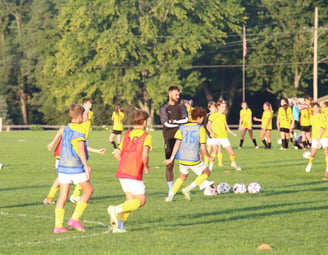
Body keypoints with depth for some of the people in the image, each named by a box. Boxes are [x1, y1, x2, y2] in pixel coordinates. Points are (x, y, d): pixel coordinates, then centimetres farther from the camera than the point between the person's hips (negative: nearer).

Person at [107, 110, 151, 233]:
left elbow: (117, 154, 13)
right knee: (141, 201, 1)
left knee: (131, 200, 12)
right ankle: (117, 209, -18)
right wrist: (146, 167, 0)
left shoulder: (127, 135, 14)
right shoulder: (146, 136, -4)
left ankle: (119, 225, -4)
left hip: (122, 172, 7)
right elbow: (144, 155, -18)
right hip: (134, 174, -7)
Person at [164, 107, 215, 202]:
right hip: (194, 160, -5)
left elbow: (177, 143, -1)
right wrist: (210, 157, 8)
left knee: (182, 177, 27)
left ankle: (170, 196, 13)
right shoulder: (200, 129, -6)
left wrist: (171, 158, 0)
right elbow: (203, 147, -8)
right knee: (206, 172, 17)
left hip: (182, 159, 5)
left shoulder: (182, 127, 6)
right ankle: (188, 188, 4)